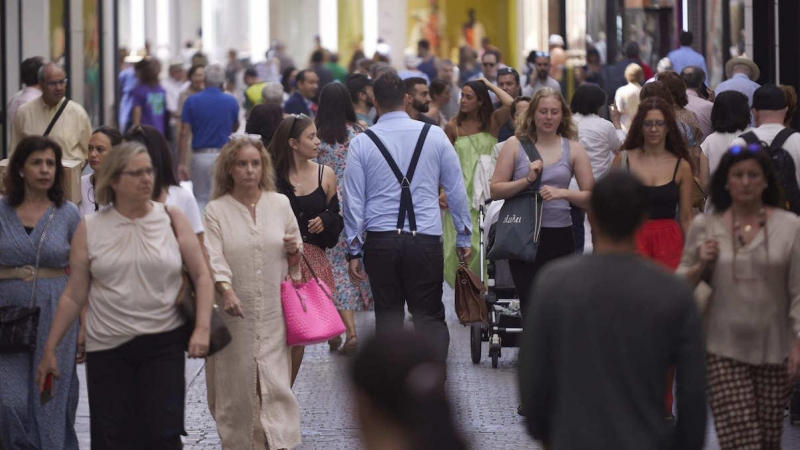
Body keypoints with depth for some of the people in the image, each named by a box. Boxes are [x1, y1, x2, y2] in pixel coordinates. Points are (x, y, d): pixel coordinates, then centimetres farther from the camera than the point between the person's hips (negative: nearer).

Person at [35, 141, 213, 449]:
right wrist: (50, 349, 4)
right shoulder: (90, 229, 3)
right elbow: (74, 295, 5)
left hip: (164, 343, 0)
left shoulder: (171, 220, 3)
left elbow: (201, 275, 4)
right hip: (107, 348, 1)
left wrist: (202, 328, -8)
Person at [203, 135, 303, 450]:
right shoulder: (216, 211, 0)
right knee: (236, 383, 2)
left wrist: (294, 248, -3)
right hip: (234, 313, -1)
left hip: (272, 312, 1)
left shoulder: (280, 204, 9)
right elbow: (213, 256, -13)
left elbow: (295, 243, 22)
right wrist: (226, 290, -31)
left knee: (274, 380, -7)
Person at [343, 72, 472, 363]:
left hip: (380, 241, 0)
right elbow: (456, 190, 6)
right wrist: (464, 238, 15)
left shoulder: (361, 143, 1)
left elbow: (353, 199, 2)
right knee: (429, 317, 4)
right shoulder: (434, 136, 2)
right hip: (426, 240, 0)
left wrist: (353, 251, 8)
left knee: (388, 316, 10)